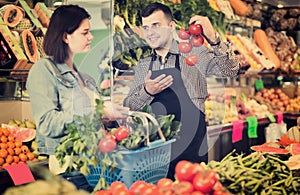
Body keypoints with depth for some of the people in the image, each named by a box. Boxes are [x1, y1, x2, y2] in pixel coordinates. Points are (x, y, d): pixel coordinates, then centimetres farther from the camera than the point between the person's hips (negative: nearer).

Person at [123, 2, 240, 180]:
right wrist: (146, 92, -11)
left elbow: (230, 71, -14)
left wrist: (214, 39, -29)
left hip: (191, 147, -3)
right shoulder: (143, 66, 10)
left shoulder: (194, 54, -1)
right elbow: (128, 107, 8)